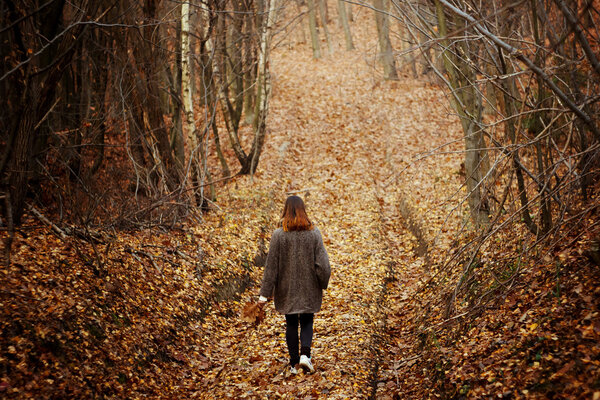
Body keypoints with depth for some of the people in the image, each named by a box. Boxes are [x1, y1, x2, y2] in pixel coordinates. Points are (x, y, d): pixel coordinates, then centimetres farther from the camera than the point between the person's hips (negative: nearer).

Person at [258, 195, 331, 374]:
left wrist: (264, 294, -4)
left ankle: (294, 364, 15)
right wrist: (323, 284, 9)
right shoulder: (314, 233, -8)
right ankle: (305, 354, -6)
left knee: (291, 324, 12)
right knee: (307, 321, 15)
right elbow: (323, 264, -8)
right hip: (309, 289, 1)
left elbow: (271, 266, -8)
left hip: (287, 288, 0)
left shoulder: (278, 235, -11)